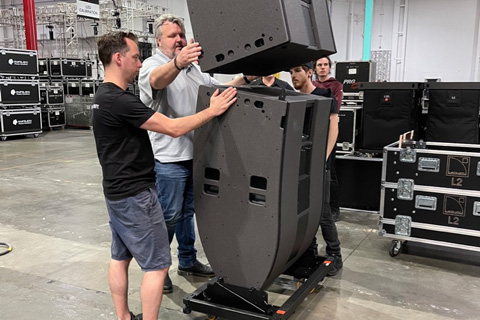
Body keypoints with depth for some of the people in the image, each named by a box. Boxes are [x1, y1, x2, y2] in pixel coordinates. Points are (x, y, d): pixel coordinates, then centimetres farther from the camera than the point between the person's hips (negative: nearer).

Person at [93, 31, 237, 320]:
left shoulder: (103, 96, 9)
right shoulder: (119, 100, -23)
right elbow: (174, 128, -23)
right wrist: (212, 110, -14)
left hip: (117, 192, 11)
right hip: (135, 195, -11)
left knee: (120, 257, 17)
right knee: (157, 264, -1)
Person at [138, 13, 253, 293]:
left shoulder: (193, 68, 16)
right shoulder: (153, 65, -9)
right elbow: (157, 80, -33)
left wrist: (245, 79, 0)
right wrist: (177, 63, -54)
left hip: (194, 154, 8)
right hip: (169, 157, -7)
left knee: (187, 212, 19)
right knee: (168, 215, 2)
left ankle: (188, 261, 33)